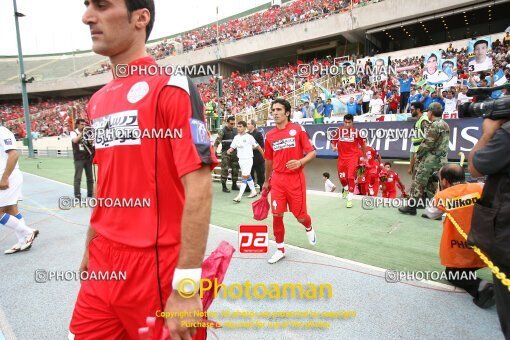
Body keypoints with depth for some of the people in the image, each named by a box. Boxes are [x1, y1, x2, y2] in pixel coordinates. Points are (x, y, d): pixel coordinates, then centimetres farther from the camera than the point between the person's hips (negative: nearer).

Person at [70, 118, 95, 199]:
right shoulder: (73, 133, 2)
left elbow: (91, 143, 5)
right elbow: (75, 141, -18)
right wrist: (82, 133, -13)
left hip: (88, 157, 5)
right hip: (79, 158, -4)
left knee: (90, 177, 7)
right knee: (78, 178, -6)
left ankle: (90, 194, 16)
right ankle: (77, 196, -5)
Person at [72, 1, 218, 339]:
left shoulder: (171, 86, -12)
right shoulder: (97, 101, 11)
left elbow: (199, 186, -19)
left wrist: (186, 284, -21)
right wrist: (90, 250, 19)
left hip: (157, 267, -6)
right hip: (104, 266, 7)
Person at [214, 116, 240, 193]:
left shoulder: (235, 131, 11)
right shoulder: (222, 131, -5)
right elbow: (217, 142, -10)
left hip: (234, 152, 6)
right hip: (226, 153, -6)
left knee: (235, 169, 10)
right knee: (225, 169, -5)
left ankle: (234, 185, 22)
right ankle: (224, 186, 3)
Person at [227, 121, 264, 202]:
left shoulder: (249, 137, -10)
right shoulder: (236, 137, 7)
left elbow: (257, 146, -2)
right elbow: (232, 147, 10)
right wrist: (229, 150, -13)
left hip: (248, 159, -6)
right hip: (241, 159, 6)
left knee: (244, 177, -8)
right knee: (248, 176, 17)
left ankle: (239, 196, -12)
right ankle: (253, 191, 31)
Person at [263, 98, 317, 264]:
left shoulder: (298, 129, -3)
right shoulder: (269, 135, 7)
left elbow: (312, 152, -3)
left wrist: (300, 162, -22)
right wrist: (266, 181, 24)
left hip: (295, 179, -3)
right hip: (277, 179, 3)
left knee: (300, 215, 6)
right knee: (277, 215, 0)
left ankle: (309, 228, 43)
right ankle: (280, 249, 19)